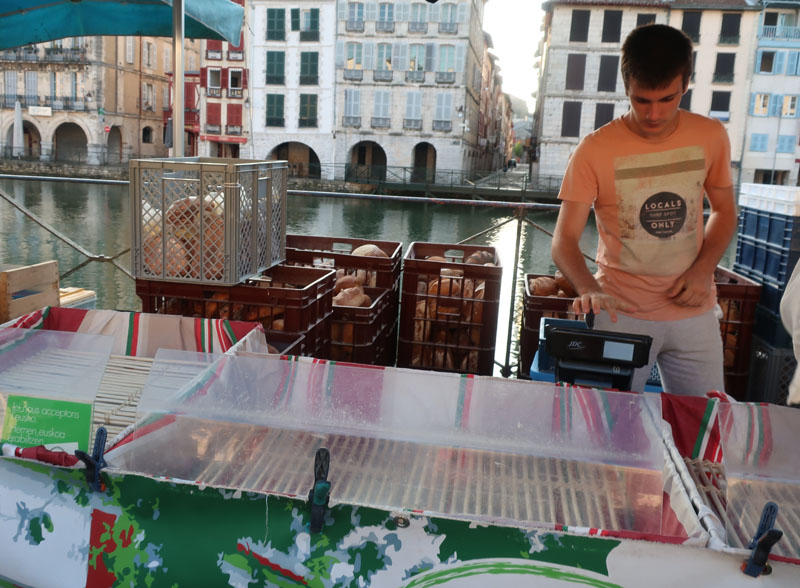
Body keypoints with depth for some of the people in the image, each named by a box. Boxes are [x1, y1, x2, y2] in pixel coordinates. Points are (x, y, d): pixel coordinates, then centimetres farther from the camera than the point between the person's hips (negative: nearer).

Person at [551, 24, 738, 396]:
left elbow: (724, 210, 12)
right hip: (622, 312, -3)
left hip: (695, 312, 4)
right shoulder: (595, 150, -13)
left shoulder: (711, 137, -1)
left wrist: (703, 269, -5)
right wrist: (589, 289, -34)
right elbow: (564, 240, -15)